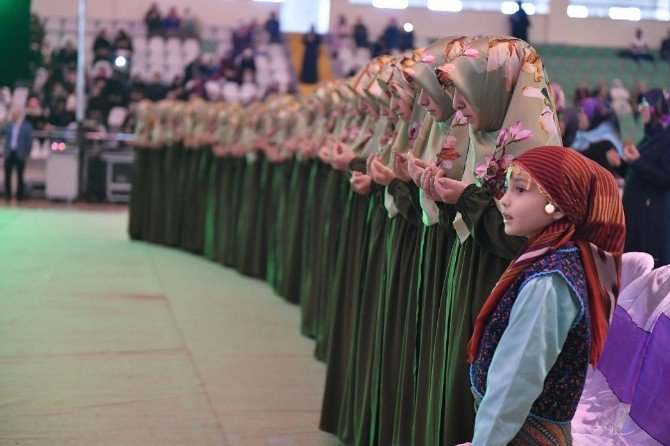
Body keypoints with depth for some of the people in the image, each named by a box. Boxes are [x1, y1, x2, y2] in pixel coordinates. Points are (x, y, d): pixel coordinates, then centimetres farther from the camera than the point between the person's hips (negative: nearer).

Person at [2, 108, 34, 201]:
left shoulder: (26, 126, -3)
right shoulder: (9, 125, 9)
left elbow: (29, 141, -2)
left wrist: (27, 154, -5)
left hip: (20, 155, -3)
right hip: (9, 153, 3)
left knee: (20, 176, 4)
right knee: (7, 175, 1)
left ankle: (20, 195, 11)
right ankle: (7, 195, 8)